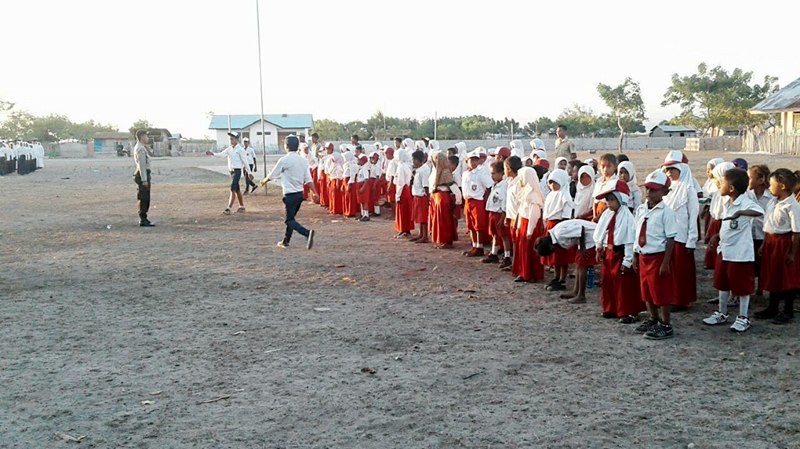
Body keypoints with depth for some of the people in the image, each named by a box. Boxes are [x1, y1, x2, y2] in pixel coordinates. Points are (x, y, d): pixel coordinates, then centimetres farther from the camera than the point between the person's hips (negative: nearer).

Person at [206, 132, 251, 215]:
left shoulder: (240, 149, -8)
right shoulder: (229, 149, 10)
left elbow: (245, 161, -6)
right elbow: (221, 154, -3)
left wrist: (248, 172, -3)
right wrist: (213, 154, -21)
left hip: (237, 171, -7)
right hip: (231, 171, 7)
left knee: (233, 189, -14)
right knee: (237, 190, 15)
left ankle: (228, 209, -19)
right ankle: (242, 207, 28)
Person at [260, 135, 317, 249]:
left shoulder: (284, 160, -12)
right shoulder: (303, 160, 7)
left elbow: (272, 175, -1)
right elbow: (308, 179, 2)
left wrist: (264, 181, 17)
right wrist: (315, 192, 0)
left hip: (290, 194, -7)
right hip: (300, 193, 7)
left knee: (289, 220, -4)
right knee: (290, 218, 19)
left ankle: (307, 233, -27)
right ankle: (285, 242, 27)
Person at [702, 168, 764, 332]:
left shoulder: (746, 203, -20)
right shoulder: (726, 202, 6)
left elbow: (760, 211, -41)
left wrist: (740, 212, -51)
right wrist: (718, 236, 18)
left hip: (741, 253, -8)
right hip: (723, 250, 8)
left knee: (742, 286, 5)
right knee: (723, 284, 18)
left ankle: (743, 318, 18)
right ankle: (722, 313, 32)